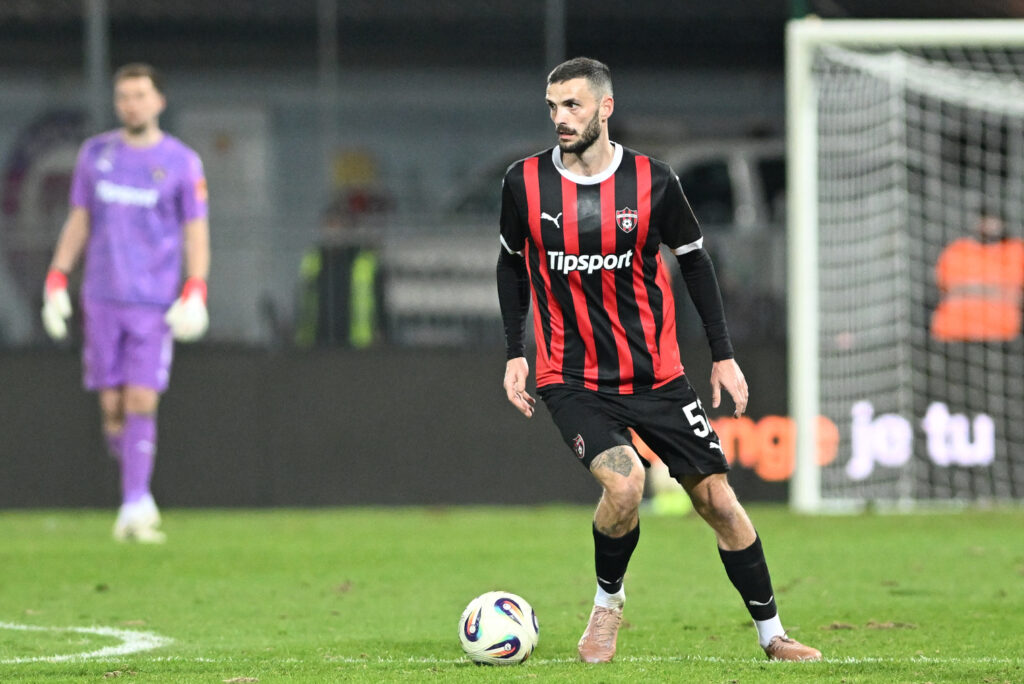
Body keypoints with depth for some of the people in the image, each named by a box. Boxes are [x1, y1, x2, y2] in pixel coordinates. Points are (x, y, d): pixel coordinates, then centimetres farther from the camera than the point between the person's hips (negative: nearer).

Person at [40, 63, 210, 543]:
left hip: (155, 304, -3)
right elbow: (78, 221, 14)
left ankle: (133, 509, -10)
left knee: (142, 404, -11)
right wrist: (56, 282, 6)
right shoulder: (95, 153, 9)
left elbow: (196, 233, 1)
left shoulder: (181, 162, 1)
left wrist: (195, 294, -11)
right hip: (102, 300, 3)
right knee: (112, 407, 1)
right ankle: (140, 494, 20)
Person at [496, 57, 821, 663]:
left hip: (656, 377, 1)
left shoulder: (653, 182, -6)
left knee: (718, 499, 0)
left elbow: (695, 261, 7)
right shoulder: (525, 183, -5)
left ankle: (771, 633, 15)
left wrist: (724, 355, 5)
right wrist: (515, 353, 5)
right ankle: (608, 602, 1)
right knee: (624, 483, -26)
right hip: (572, 380, -1)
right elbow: (512, 264, 12)